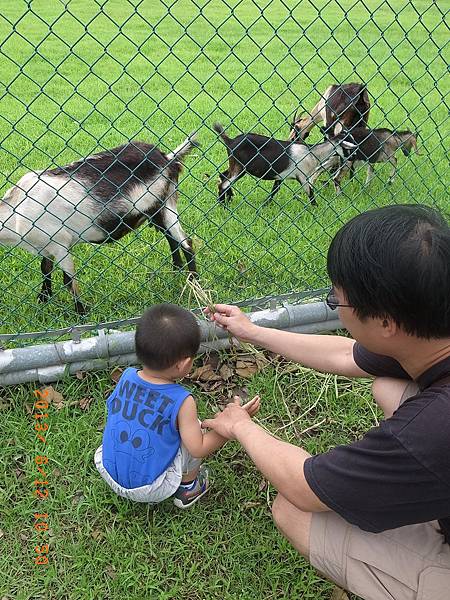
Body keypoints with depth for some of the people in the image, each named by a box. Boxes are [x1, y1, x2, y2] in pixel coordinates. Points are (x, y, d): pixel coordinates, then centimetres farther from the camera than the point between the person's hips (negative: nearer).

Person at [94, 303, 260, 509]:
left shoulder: (126, 377, -11)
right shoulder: (181, 401, -24)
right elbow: (198, 449, -16)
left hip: (109, 475, 4)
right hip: (151, 490, -4)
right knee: (194, 426, 4)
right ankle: (188, 488, 21)